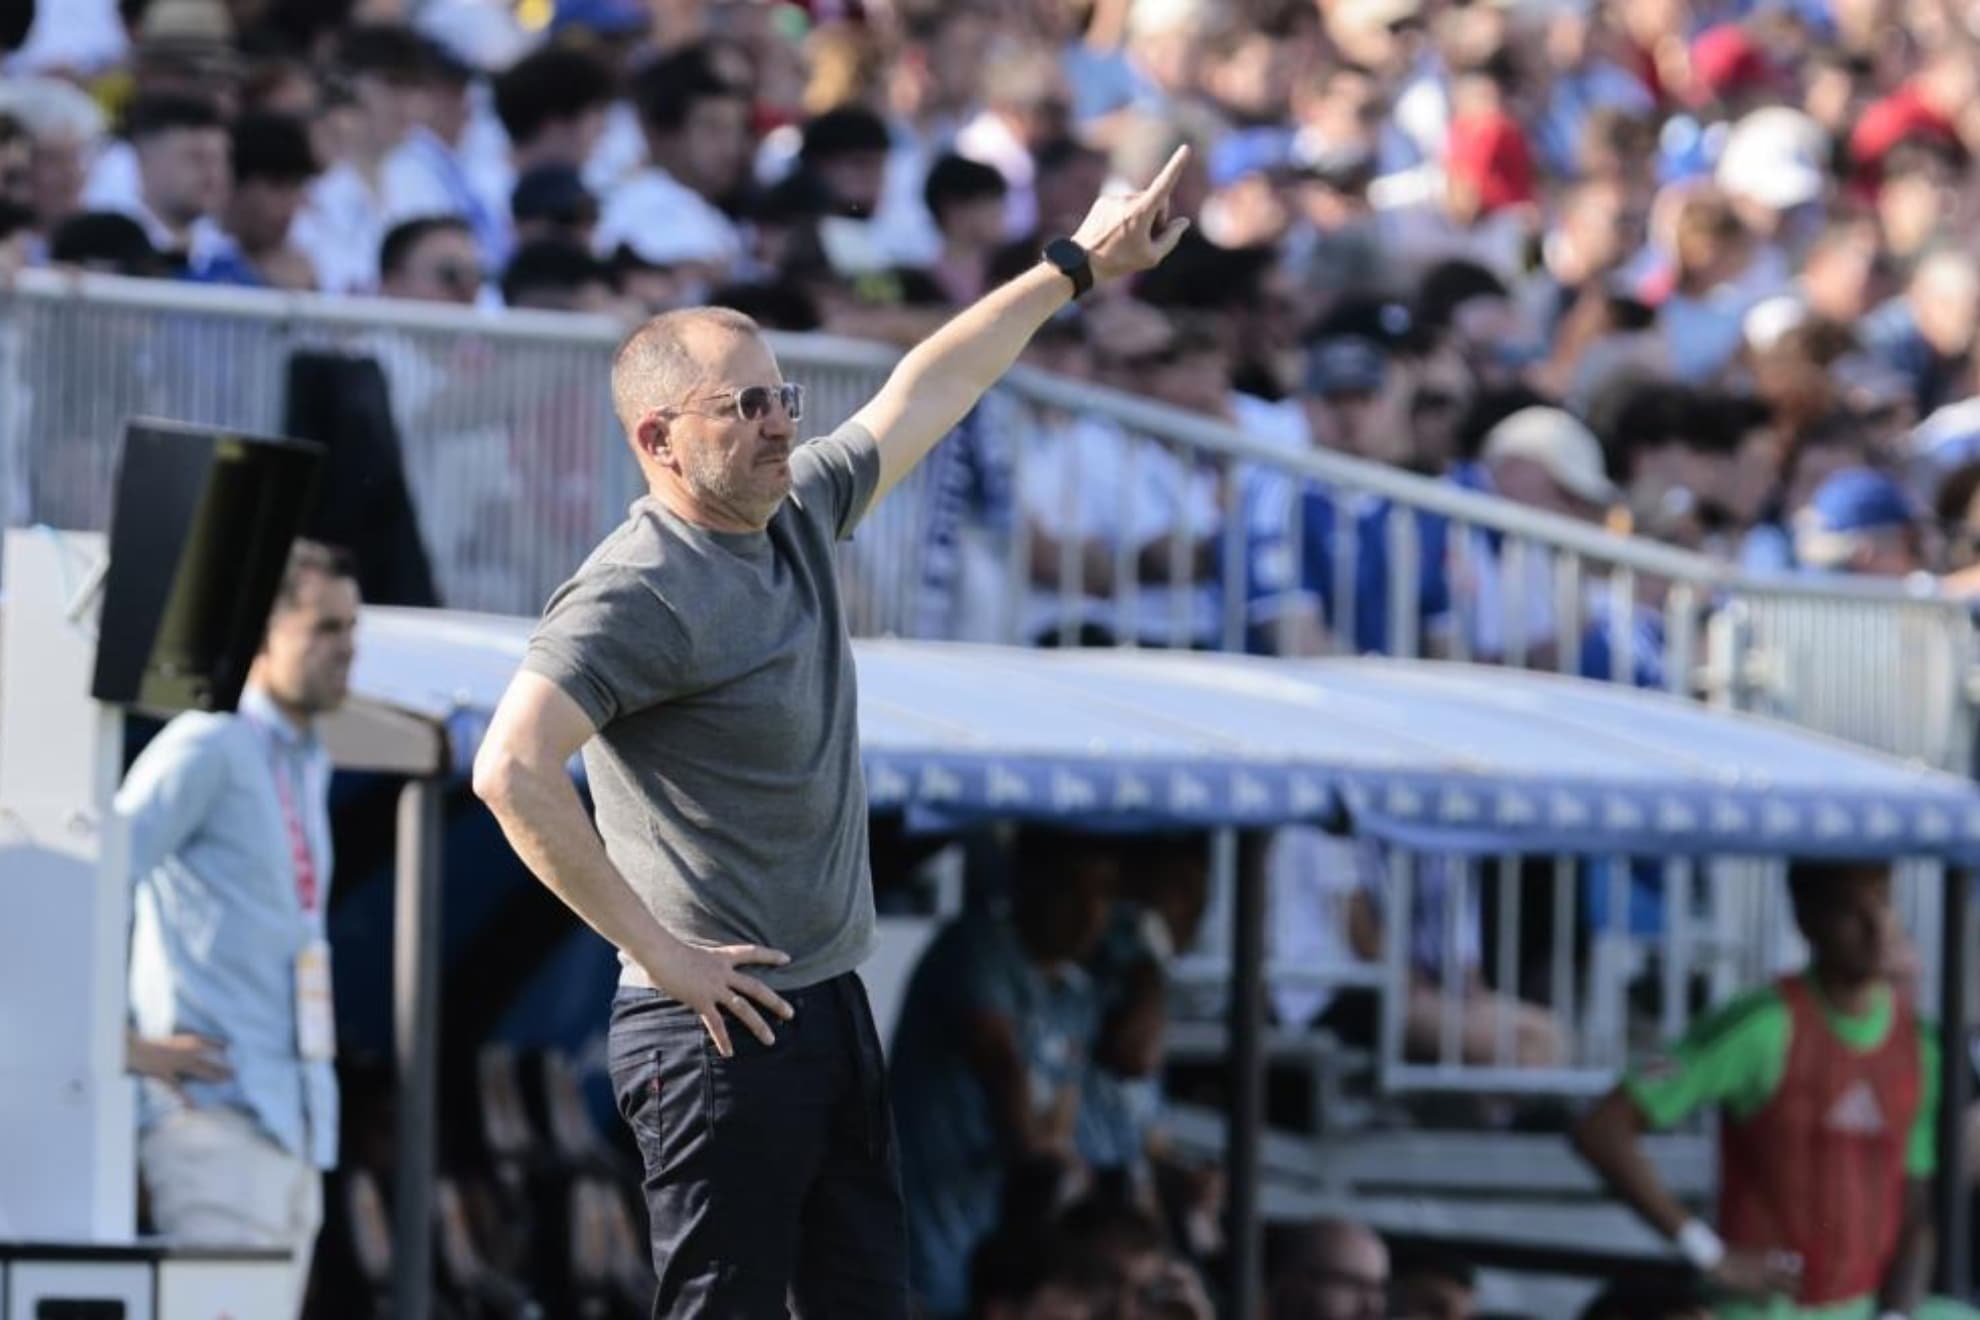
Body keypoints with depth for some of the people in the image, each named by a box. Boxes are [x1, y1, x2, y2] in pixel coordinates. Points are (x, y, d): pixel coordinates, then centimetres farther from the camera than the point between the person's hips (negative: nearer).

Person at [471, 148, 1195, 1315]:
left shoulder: (798, 511, 11)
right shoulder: (641, 593, -16)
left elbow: (919, 399, 27)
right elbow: (513, 771, -27)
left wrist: (1076, 268, 34)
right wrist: (654, 949, -22)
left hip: (832, 1010, 9)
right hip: (725, 1030, -9)